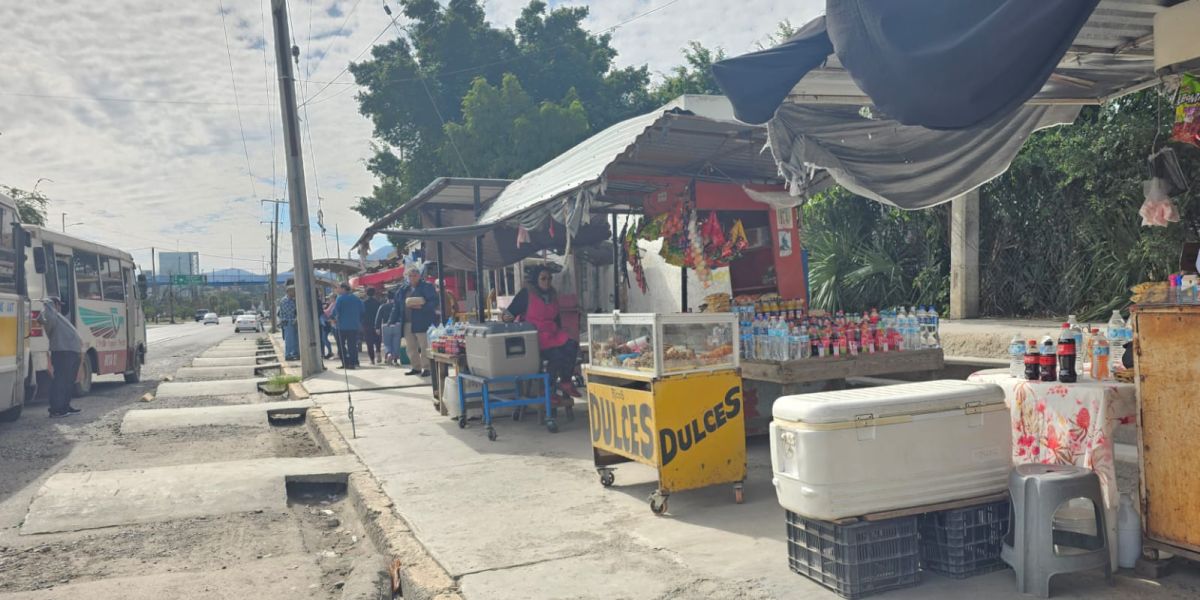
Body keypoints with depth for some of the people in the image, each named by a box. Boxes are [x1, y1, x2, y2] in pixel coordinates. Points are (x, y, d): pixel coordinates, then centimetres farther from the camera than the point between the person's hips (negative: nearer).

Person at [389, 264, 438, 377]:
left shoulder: (427, 287, -3)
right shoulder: (402, 289, 14)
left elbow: (434, 302, -12)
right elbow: (396, 306, 14)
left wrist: (422, 307, -25)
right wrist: (393, 321, 8)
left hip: (422, 323, -6)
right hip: (407, 324, 6)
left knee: (424, 347, -3)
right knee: (411, 347, 11)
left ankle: (426, 368, 5)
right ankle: (416, 367, 22)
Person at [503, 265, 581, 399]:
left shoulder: (552, 295, 17)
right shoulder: (526, 294, -3)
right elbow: (511, 311, -7)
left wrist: (559, 332, 14)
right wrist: (507, 317, -26)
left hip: (552, 333, 6)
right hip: (534, 335, -6)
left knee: (571, 345, -21)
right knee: (556, 353, -28)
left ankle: (566, 382, -9)